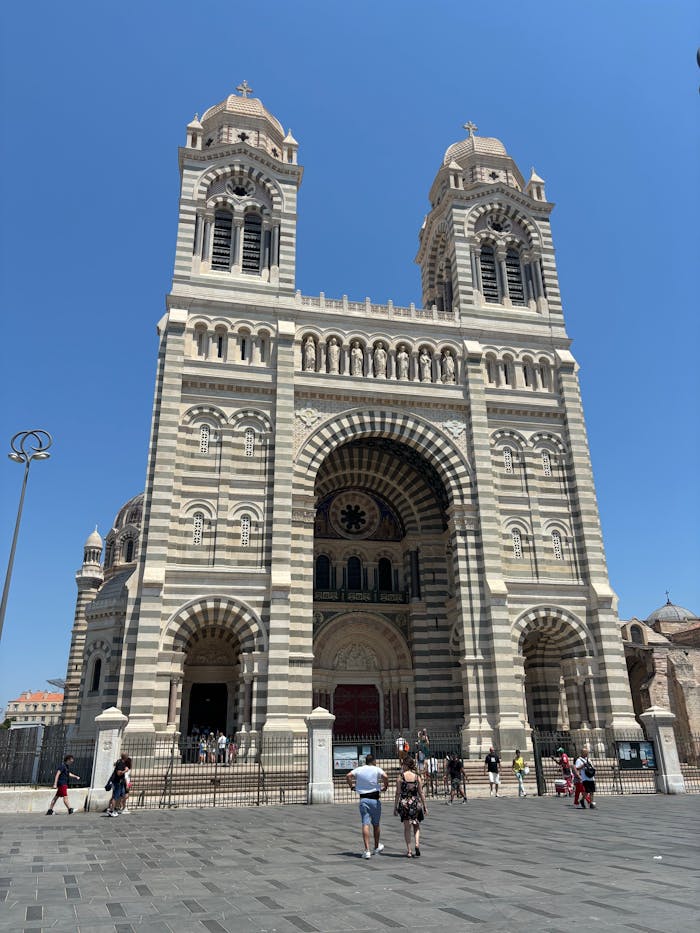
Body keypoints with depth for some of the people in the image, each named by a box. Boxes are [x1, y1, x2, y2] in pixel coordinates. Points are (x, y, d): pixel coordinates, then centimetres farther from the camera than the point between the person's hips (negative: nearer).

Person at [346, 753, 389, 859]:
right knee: (376, 824, 16)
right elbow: (385, 777, -20)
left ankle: (367, 850, -11)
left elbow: (348, 776, -5)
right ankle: (376, 847, 31)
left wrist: (351, 785, 7)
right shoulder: (377, 769, -3)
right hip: (375, 799, -1)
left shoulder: (359, 769, 4)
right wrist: (385, 786, -4)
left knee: (365, 824, -3)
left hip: (363, 799, 1)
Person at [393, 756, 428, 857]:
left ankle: (409, 851, 8)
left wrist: (395, 807, 1)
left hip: (404, 804, -1)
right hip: (416, 803, 1)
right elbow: (421, 793, 1)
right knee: (416, 826, 17)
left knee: (407, 828, 10)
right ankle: (417, 844, -5)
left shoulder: (400, 777, -6)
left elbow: (398, 793, -6)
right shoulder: (417, 776, -1)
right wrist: (425, 807, 9)